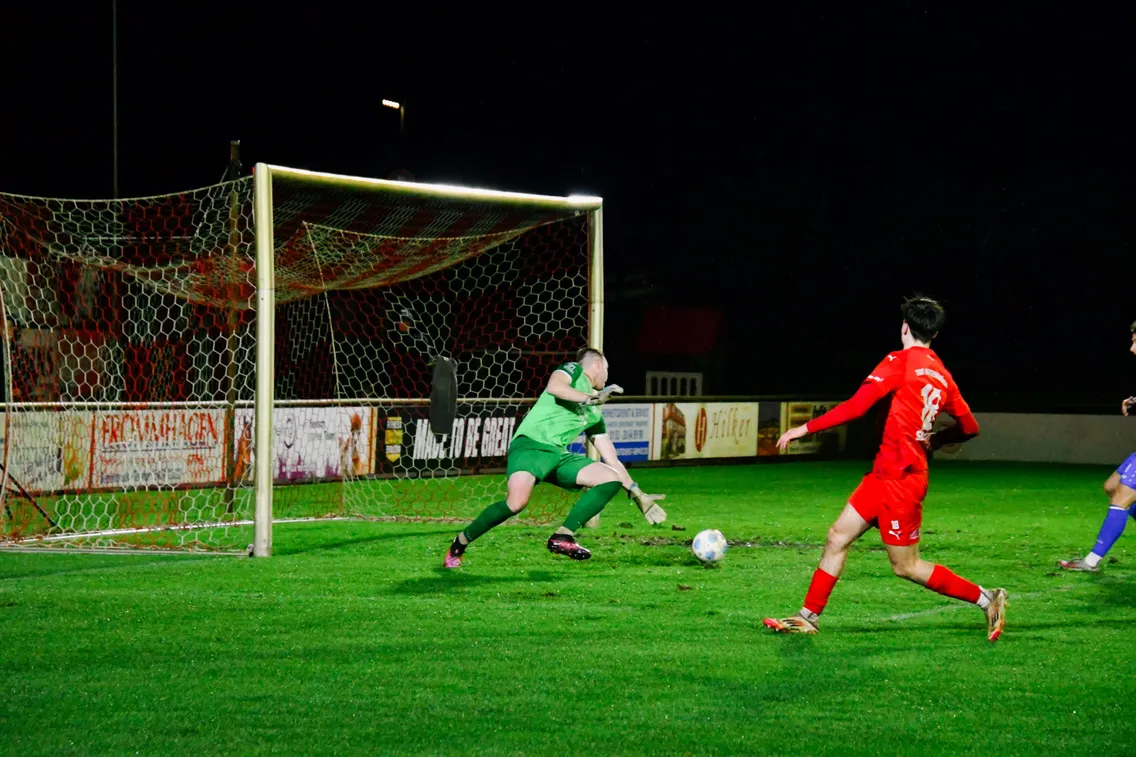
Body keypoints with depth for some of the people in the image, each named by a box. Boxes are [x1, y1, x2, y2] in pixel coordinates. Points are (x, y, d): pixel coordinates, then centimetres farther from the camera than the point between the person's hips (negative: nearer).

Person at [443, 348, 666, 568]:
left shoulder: (595, 414, 26)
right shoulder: (574, 370, 8)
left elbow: (611, 459, 28)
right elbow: (554, 387, -17)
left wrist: (637, 493, 24)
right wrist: (591, 398, -14)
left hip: (558, 455, 8)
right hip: (530, 445, -8)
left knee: (613, 478, -6)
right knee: (517, 501, -32)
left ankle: (562, 537, -12)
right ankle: (460, 543, -10)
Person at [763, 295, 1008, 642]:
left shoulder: (900, 362, -12)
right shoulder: (943, 376, 10)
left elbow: (856, 407, -19)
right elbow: (969, 427, 14)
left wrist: (805, 428, -13)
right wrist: (936, 439, 32)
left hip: (897, 477, -8)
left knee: (906, 566, 1)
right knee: (837, 537, 10)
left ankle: (985, 598, 7)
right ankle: (809, 616, 15)